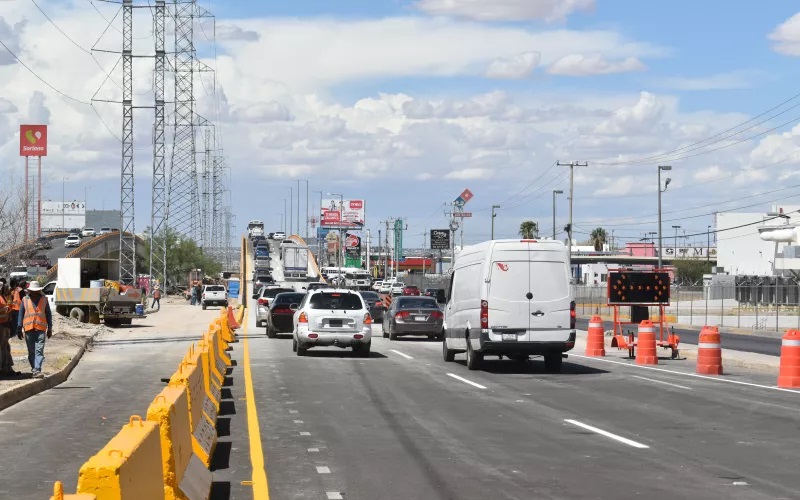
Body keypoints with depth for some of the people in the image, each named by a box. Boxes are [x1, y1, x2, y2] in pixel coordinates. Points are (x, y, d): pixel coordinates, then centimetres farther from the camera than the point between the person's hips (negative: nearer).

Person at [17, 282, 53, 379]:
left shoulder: (44, 299, 8)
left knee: (39, 350, -13)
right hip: (28, 328, 1)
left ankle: (37, 370, -20)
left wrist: (50, 328, 10)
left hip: (41, 328, -1)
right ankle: (34, 369, 18)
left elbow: (48, 314, 13)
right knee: (31, 351, 7)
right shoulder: (25, 300, 8)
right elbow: (21, 314, 10)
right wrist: (20, 328, 5)